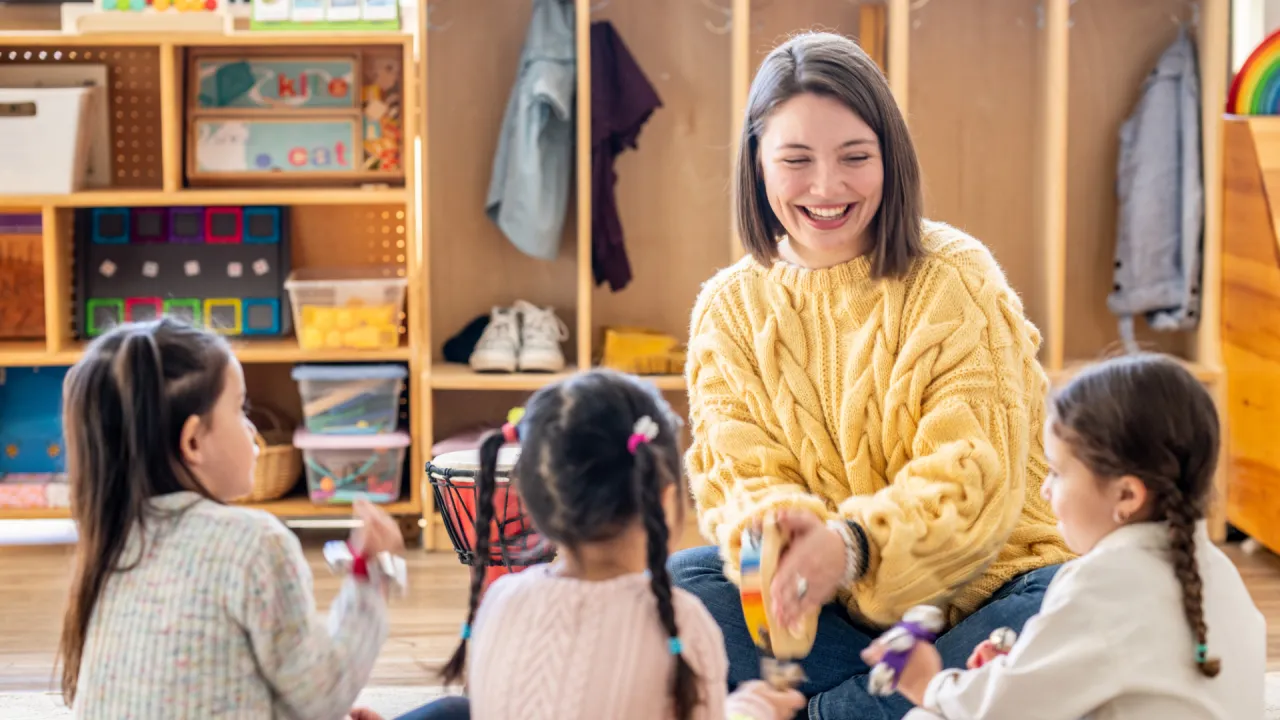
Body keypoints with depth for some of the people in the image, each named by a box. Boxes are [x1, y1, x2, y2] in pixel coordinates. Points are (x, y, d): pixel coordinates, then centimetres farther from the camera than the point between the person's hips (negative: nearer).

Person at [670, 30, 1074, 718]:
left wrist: (853, 543, -35)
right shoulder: (728, 310, 4)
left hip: (981, 592, -1)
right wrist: (778, 532, -30)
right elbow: (739, 475, -4)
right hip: (836, 611, 2)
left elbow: (975, 475, -16)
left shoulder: (955, 278, -7)